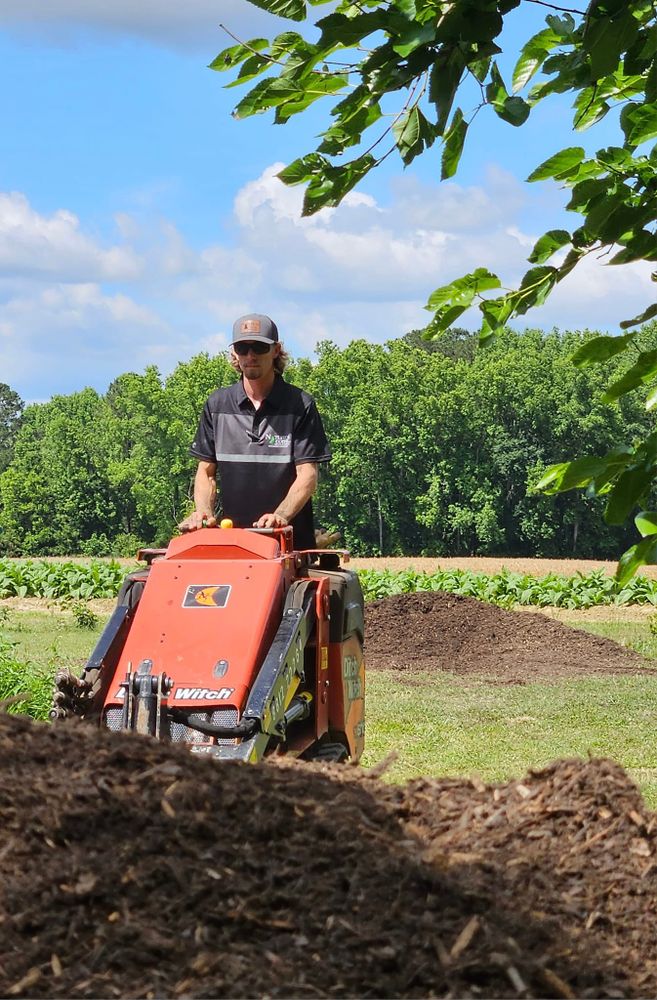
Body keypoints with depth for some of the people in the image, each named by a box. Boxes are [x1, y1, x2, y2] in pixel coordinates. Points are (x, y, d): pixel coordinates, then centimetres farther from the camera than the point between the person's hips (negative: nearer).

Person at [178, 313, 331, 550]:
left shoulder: (300, 405, 1)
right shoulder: (217, 405, 11)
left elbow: (307, 475, -6)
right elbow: (206, 471, 14)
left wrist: (281, 516, -23)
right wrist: (204, 512, -7)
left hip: (289, 539, -2)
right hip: (230, 536, 2)